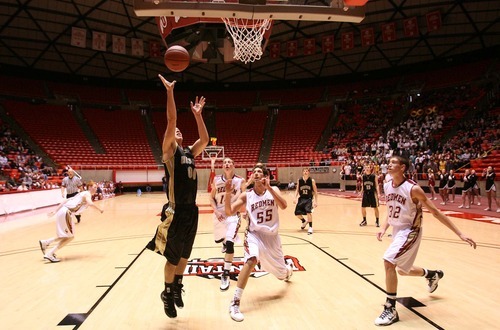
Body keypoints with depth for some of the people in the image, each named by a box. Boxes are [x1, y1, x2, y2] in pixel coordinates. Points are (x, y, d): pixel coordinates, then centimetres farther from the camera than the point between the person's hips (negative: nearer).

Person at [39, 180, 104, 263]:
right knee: (70, 236, -1)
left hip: (63, 212, 9)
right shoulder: (87, 194, -4)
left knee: (67, 236, 20)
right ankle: (49, 254, -3)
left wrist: (55, 211, 20)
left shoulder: (83, 194, 23)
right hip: (65, 213, -9)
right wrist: (99, 209, -12)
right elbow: (90, 203, -26)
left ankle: (45, 242, 21)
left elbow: (66, 200, 22)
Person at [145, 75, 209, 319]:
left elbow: (205, 139, 8)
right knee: (172, 258, 7)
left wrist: (197, 115, 10)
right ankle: (167, 294, 27)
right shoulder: (169, 151, -6)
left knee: (184, 255, 17)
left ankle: (177, 288, 36)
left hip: (192, 210, 6)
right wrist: (170, 92, -18)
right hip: (176, 211, -6)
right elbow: (171, 120, -17)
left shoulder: (190, 152, 14)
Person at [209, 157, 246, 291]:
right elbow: (212, 198, 2)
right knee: (218, 239, 24)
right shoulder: (216, 179, -4)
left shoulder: (240, 180, -9)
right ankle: (225, 242, 64)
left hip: (233, 215, -4)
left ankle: (225, 275, -5)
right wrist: (216, 211, -14)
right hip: (219, 215, 4)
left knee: (229, 243, -18)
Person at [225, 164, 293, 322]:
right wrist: (228, 193, -27)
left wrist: (268, 187, -31)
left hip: (271, 236, 2)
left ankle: (288, 270, 60)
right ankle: (235, 303, -26)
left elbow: (283, 206, -23)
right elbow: (229, 211, -13)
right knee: (251, 261, -32)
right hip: (254, 234, -2)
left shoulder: (273, 190, -5)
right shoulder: (246, 195, -6)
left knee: (281, 271, 18)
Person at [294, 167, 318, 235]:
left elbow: (315, 191, -4)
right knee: (297, 213, 1)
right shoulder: (299, 180, -3)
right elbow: (297, 190, 6)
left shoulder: (312, 181, -9)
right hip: (301, 198, 3)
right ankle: (304, 222, 34)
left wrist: (315, 201, -7)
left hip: (309, 199, -3)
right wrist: (295, 198, -8)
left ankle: (310, 227, -8)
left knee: (308, 211, -24)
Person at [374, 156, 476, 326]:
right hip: (397, 230, 8)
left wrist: (460, 233, -17)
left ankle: (391, 309, -8)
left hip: (409, 231, -7)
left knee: (388, 262, -23)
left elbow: (435, 212, -17)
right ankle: (433, 274, 51)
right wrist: (384, 228, -2)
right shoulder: (387, 186, -2)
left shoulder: (413, 189, -21)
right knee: (402, 270, 21)